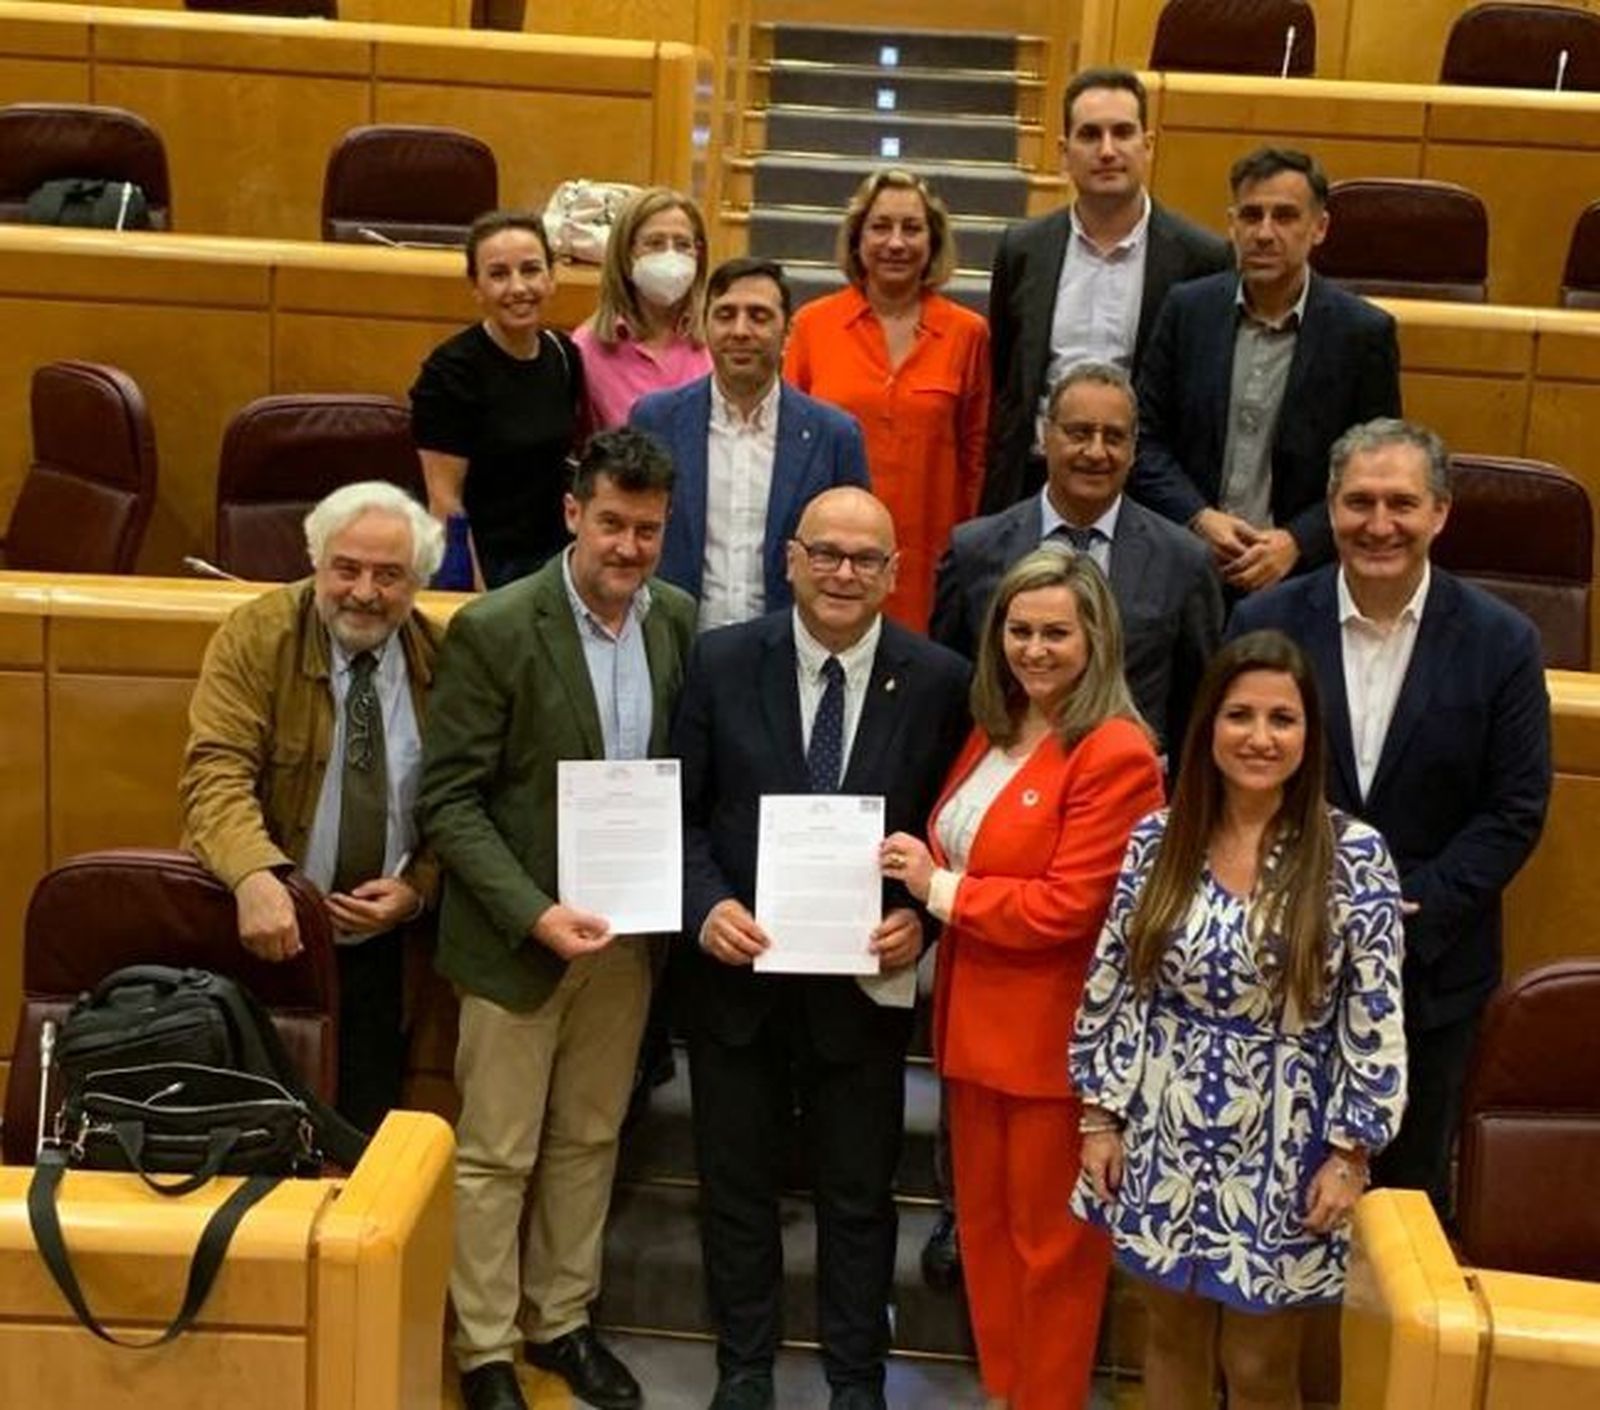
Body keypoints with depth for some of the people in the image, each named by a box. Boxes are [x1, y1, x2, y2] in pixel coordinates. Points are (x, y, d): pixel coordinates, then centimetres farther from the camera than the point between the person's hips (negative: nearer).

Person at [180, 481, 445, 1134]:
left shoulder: (441, 657, -1)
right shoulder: (254, 636, -10)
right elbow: (217, 773, -20)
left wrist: (418, 888, -10)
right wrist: (254, 875, -37)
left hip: (379, 948, 3)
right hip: (263, 936, -2)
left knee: (365, 1141, 12)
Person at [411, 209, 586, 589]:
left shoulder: (564, 355, 5)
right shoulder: (450, 371, -11)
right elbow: (444, 501, -13)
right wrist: (475, 592, -18)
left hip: (556, 561, 5)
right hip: (488, 569, -5)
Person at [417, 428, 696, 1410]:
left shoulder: (680, 621, -1)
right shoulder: (495, 630, -16)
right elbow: (447, 800, -15)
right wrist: (535, 913, -22)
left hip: (630, 927, 5)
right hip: (520, 932, -4)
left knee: (589, 1139, 18)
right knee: (496, 1154, 10)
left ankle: (564, 1319, 36)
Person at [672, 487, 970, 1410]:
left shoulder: (938, 680, -7)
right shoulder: (724, 661, -5)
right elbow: (681, 807, -1)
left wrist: (922, 917, -15)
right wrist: (707, 904, -16)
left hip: (866, 978, -1)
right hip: (739, 968, 1)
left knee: (859, 1192, 14)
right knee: (738, 1183, 17)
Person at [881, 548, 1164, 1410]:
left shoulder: (1116, 755, -18)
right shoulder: (994, 732, 10)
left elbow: (1067, 908, -22)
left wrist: (942, 892, -15)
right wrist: (920, 878, -1)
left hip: (1053, 1038, -8)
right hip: (975, 1020, 8)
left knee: (1050, 1238, 9)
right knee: (984, 1221, 20)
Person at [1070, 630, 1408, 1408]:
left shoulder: (1353, 856, -11)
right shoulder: (1157, 839, -4)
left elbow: (1375, 1022, -8)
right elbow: (1110, 991, 1)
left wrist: (1348, 1154, -8)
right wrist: (1100, 1118, 1)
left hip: (1280, 1151, -2)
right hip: (1163, 1141, 2)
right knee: (1171, 1338, 18)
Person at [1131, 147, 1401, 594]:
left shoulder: (1364, 333, -1)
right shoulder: (1188, 309, 5)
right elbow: (1145, 439, 7)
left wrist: (1297, 542, -12)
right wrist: (1198, 519, -8)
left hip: (1306, 574, -1)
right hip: (1187, 565, 1)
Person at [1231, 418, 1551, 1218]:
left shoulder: (1500, 642, -6)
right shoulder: (1266, 624, -4)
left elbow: (1516, 812, -5)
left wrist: (1412, 910, -15)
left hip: (1431, 967, 0)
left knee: (1410, 1187, 16)